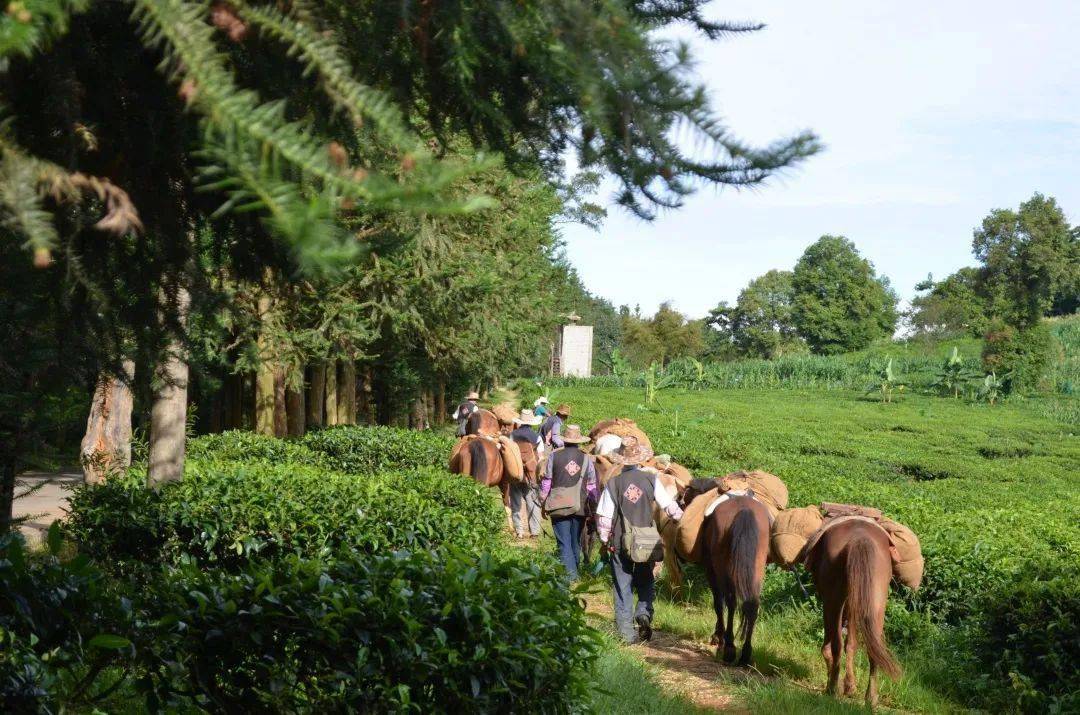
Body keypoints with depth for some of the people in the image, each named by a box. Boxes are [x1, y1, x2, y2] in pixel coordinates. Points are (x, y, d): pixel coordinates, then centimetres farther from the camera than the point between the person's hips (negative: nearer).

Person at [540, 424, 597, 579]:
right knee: (576, 541, 16)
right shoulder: (586, 458, -1)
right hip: (580, 507, 2)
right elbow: (592, 485, 2)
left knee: (564, 542, 2)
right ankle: (574, 571, 26)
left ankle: (570, 573, -7)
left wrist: (543, 502, 11)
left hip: (559, 506, -2)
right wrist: (594, 506, 12)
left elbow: (546, 481, 0)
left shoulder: (554, 456, -5)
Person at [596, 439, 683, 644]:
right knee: (646, 582, 20)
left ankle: (627, 632, 8)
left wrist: (605, 540, 6)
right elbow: (669, 506, -2)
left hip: (620, 543, -1)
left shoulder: (613, 483, -8)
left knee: (622, 587, 9)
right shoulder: (651, 480, -7)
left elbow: (604, 517, -7)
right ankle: (644, 612, -5)